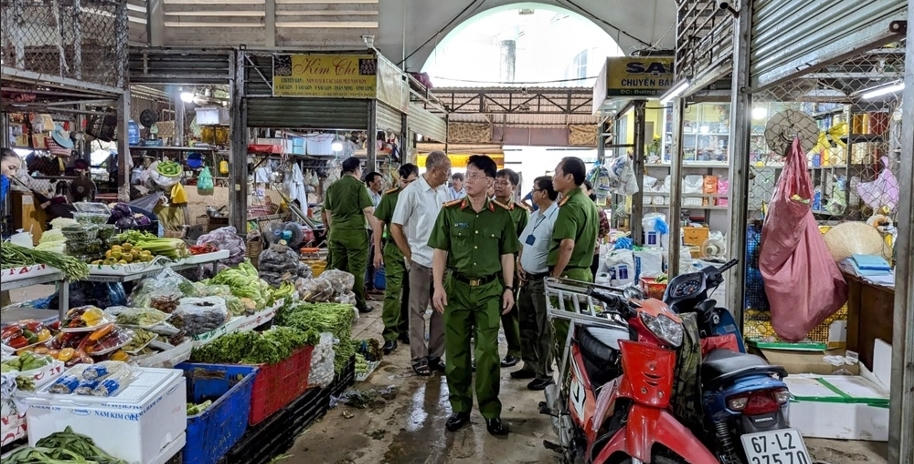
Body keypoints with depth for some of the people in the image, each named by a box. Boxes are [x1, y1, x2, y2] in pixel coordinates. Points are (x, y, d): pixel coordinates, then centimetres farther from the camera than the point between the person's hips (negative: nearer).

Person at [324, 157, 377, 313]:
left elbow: (328, 212, 18)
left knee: (337, 268, 12)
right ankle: (358, 303, 6)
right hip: (355, 232, -6)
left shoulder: (332, 186, 11)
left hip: (336, 233, 6)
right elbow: (368, 211, -10)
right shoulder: (358, 185, -6)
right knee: (356, 269, 1)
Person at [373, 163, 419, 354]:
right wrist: (377, 250, 0)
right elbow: (379, 223, 3)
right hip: (394, 248, -2)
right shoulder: (390, 196, -1)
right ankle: (390, 335, -2)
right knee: (393, 291, -7)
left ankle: (404, 329, 26)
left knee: (410, 292, 11)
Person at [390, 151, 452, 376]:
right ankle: (419, 358, 15)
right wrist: (410, 256, -5)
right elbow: (395, 227, -6)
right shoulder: (412, 192, -9)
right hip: (421, 261, -6)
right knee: (418, 310, 5)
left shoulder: (444, 191, 8)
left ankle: (435, 356, 23)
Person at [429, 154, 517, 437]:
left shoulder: (501, 215, 2)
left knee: (488, 352, 2)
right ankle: (460, 408, 21)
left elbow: (507, 255, 8)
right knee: (456, 350, 7)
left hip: (489, 289, 0)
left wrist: (508, 289, 3)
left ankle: (491, 411, 13)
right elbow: (440, 251, 1)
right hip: (457, 287, 1)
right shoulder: (450, 212, 0)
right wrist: (438, 286, -7)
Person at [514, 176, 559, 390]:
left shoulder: (556, 217, -17)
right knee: (526, 324, 17)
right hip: (527, 278, 9)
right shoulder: (534, 215, 13)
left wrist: (552, 277, -17)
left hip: (542, 280, -9)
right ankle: (530, 366, 30)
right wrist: (519, 264, 8)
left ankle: (544, 373, 10)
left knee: (543, 329, 0)